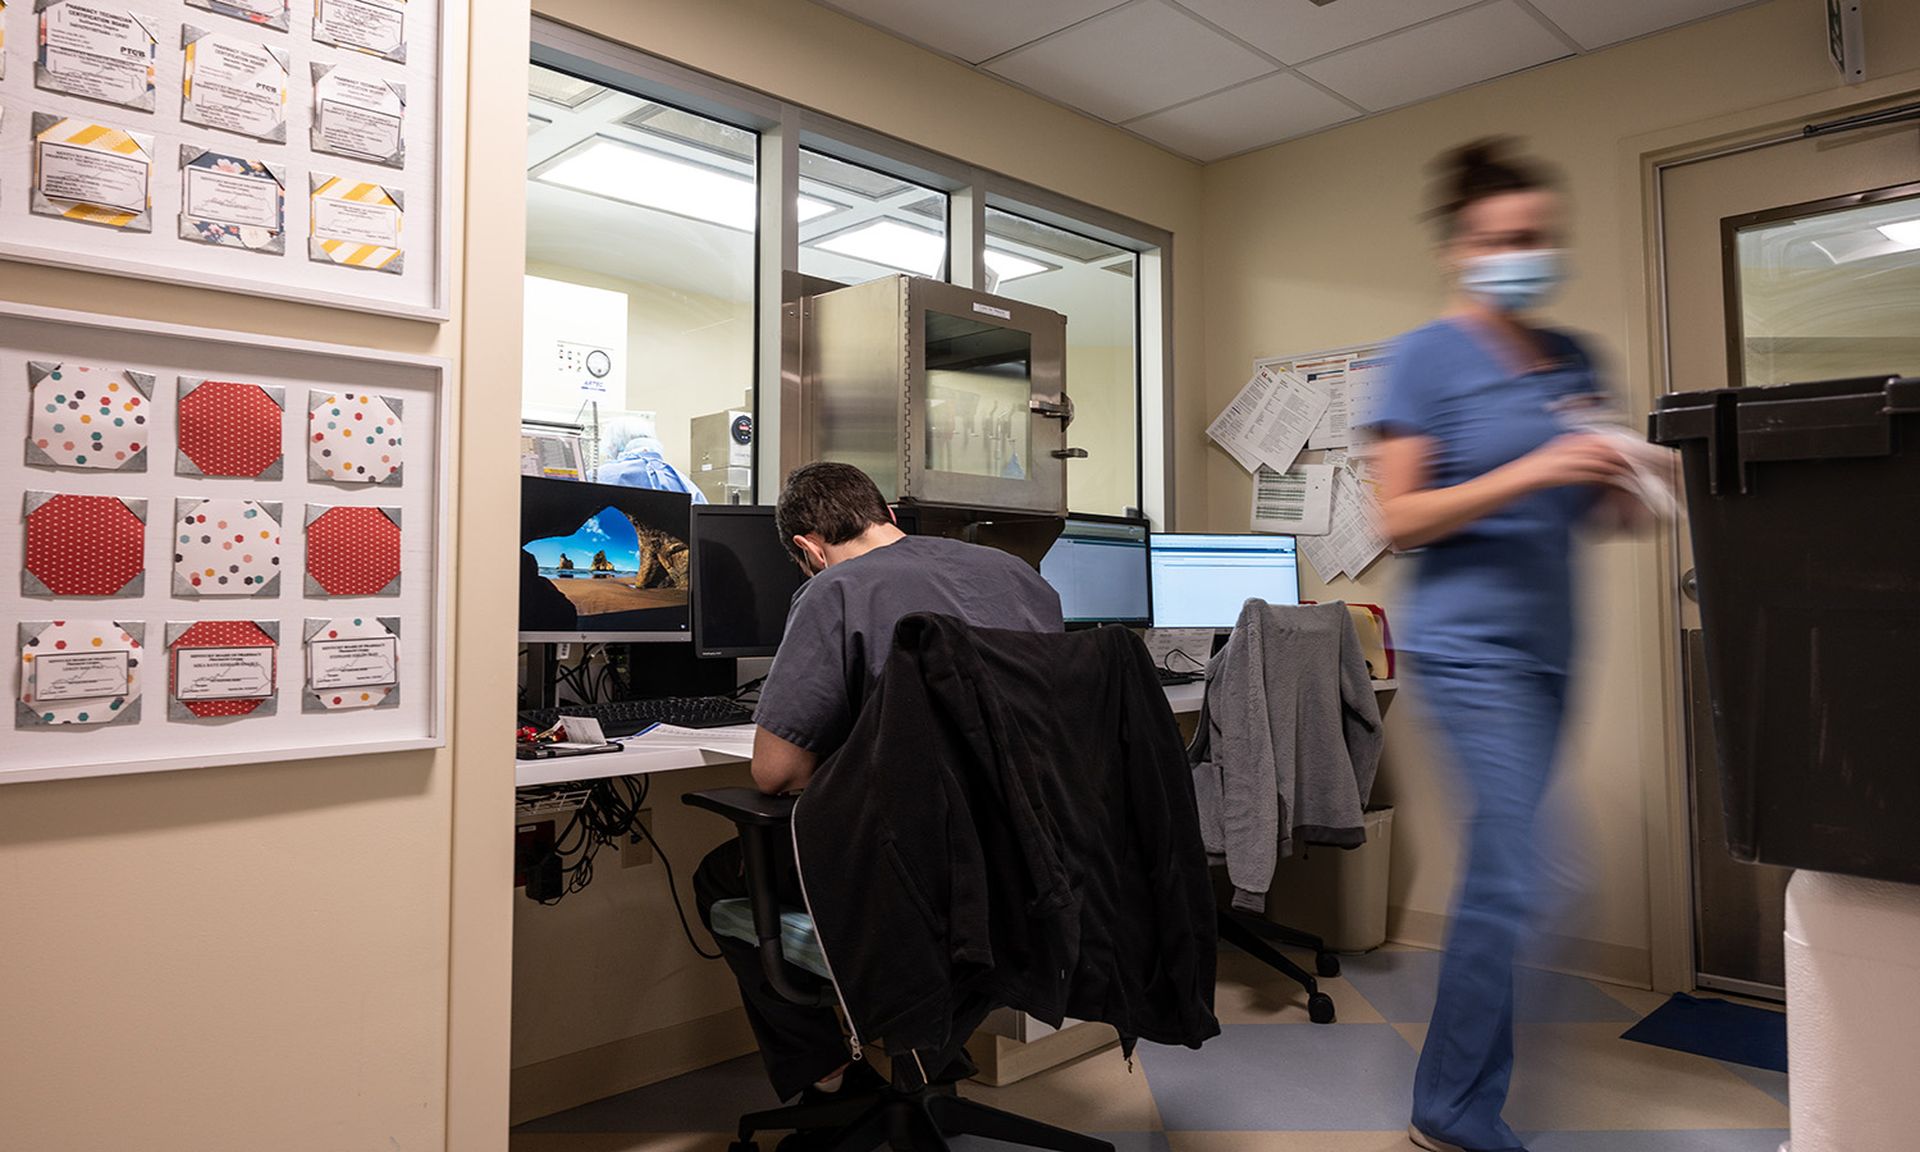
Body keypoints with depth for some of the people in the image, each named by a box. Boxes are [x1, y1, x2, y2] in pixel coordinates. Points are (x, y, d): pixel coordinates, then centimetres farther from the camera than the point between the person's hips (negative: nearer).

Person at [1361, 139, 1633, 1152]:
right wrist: (1531, 472, -20)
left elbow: (1586, 508, 18)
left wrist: (1619, 480, -4)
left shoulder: (1575, 362, 13)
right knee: (1514, 879, -9)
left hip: (1548, 644, 7)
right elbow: (1400, 520, -11)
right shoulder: (1427, 358, -6)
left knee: (1503, 873, 12)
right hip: (1470, 642, -7)